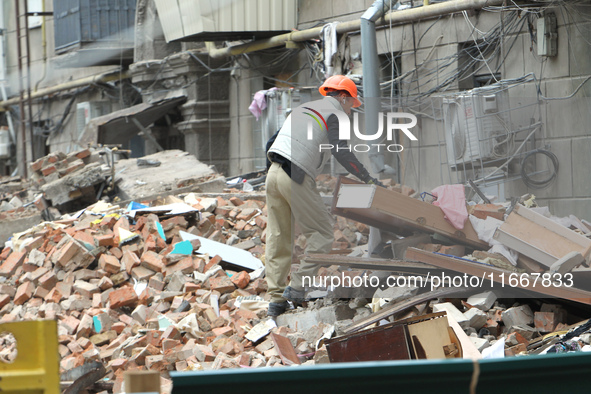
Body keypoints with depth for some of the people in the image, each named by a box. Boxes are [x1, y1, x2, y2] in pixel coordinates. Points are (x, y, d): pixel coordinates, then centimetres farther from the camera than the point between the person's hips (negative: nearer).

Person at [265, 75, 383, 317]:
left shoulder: (302, 109, 26)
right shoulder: (335, 114, 3)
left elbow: (271, 144, 26)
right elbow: (341, 152, -13)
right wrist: (368, 179, -9)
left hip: (273, 173, 8)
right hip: (297, 178, -8)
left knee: (278, 239, 10)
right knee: (321, 234, 2)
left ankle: (276, 299, 9)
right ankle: (297, 288, -7)